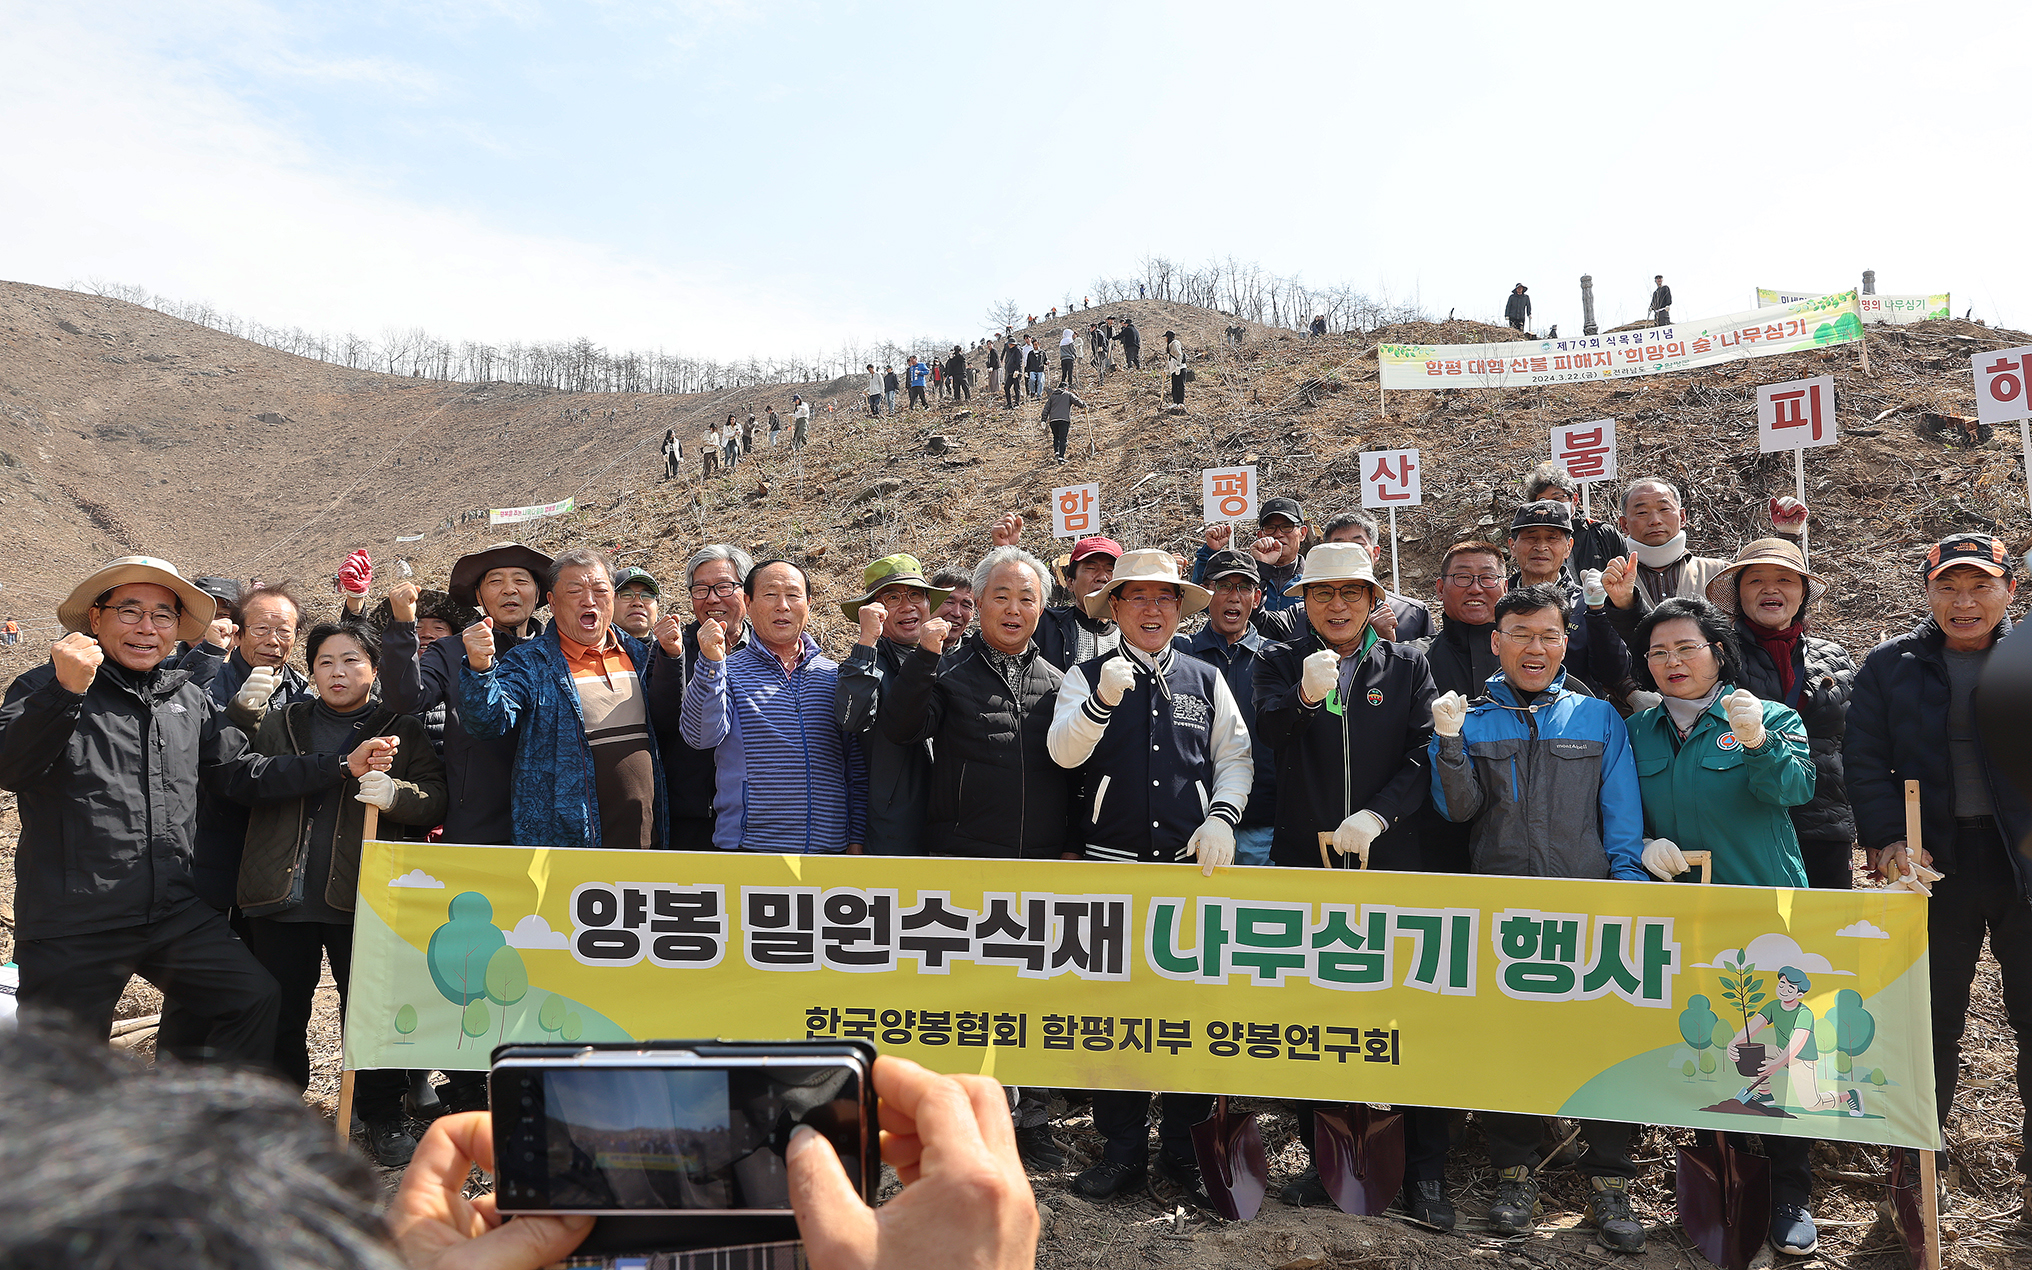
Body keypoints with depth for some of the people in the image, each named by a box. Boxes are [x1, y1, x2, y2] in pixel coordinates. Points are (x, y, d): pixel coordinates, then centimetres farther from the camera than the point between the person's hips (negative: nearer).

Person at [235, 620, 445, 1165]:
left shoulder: (403, 731, 8)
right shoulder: (279, 724, 16)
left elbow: (436, 799, -2)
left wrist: (395, 793, -21)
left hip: (361, 895, -2)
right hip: (281, 895, 2)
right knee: (278, 1010, 10)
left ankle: (383, 1115, 17)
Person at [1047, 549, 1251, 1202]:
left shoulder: (1206, 679, 12)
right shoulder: (1088, 676, 6)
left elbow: (1236, 758, 11)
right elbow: (1064, 752, -7)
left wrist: (1221, 817, -5)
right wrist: (1103, 700, -23)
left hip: (1194, 863, 1)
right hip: (1111, 865, -1)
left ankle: (1185, 1146, 17)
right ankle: (1122, 1147, 16)